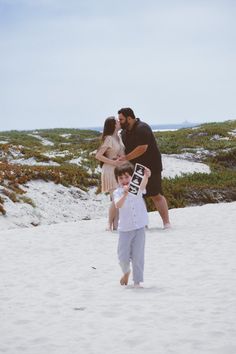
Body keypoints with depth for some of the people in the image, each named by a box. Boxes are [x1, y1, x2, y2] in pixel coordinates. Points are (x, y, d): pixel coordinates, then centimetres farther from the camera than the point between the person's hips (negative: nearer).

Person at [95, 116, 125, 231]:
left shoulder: (118, 137, 9)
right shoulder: (109, 139, -14)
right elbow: (98, 156, -17)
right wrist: (113, 162, -18)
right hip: (110, 170, -8)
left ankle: (115, 224, 11)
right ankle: (110, 225, 0)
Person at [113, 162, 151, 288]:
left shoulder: (137, 187, -2)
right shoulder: (117, 192, -5)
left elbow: (143, 184, -26)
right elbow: (118, 205, -25)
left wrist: (146, 176, -49)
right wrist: (125, 194, -43)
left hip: (139, 227, 0)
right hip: (125, 229, 0)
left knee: (138, 256, 2)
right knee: (123, 256, 2)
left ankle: (137, 281, 11)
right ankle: (126, 272, 33)